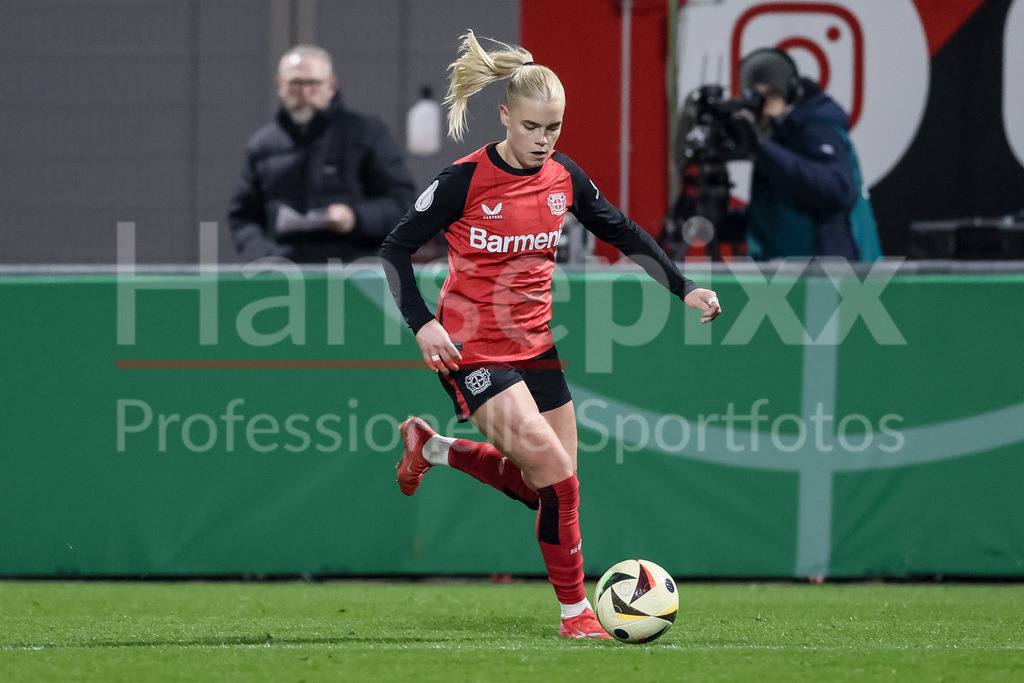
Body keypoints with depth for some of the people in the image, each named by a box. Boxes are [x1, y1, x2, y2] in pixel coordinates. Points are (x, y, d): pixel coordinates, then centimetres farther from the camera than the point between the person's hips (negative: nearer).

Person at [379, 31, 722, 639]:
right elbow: (397, 248, -8)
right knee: (557, 477, -18)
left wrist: (684, 287, 7)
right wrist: (423, 324, -18)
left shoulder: (564, 177, 0)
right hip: (473, 352, -6)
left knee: (547, 487, 8)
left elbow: (624, 234, 15)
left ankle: (431, 447, 29)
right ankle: (575, 610, -2)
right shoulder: (467, 179, -15)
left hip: (535, 344, 6)